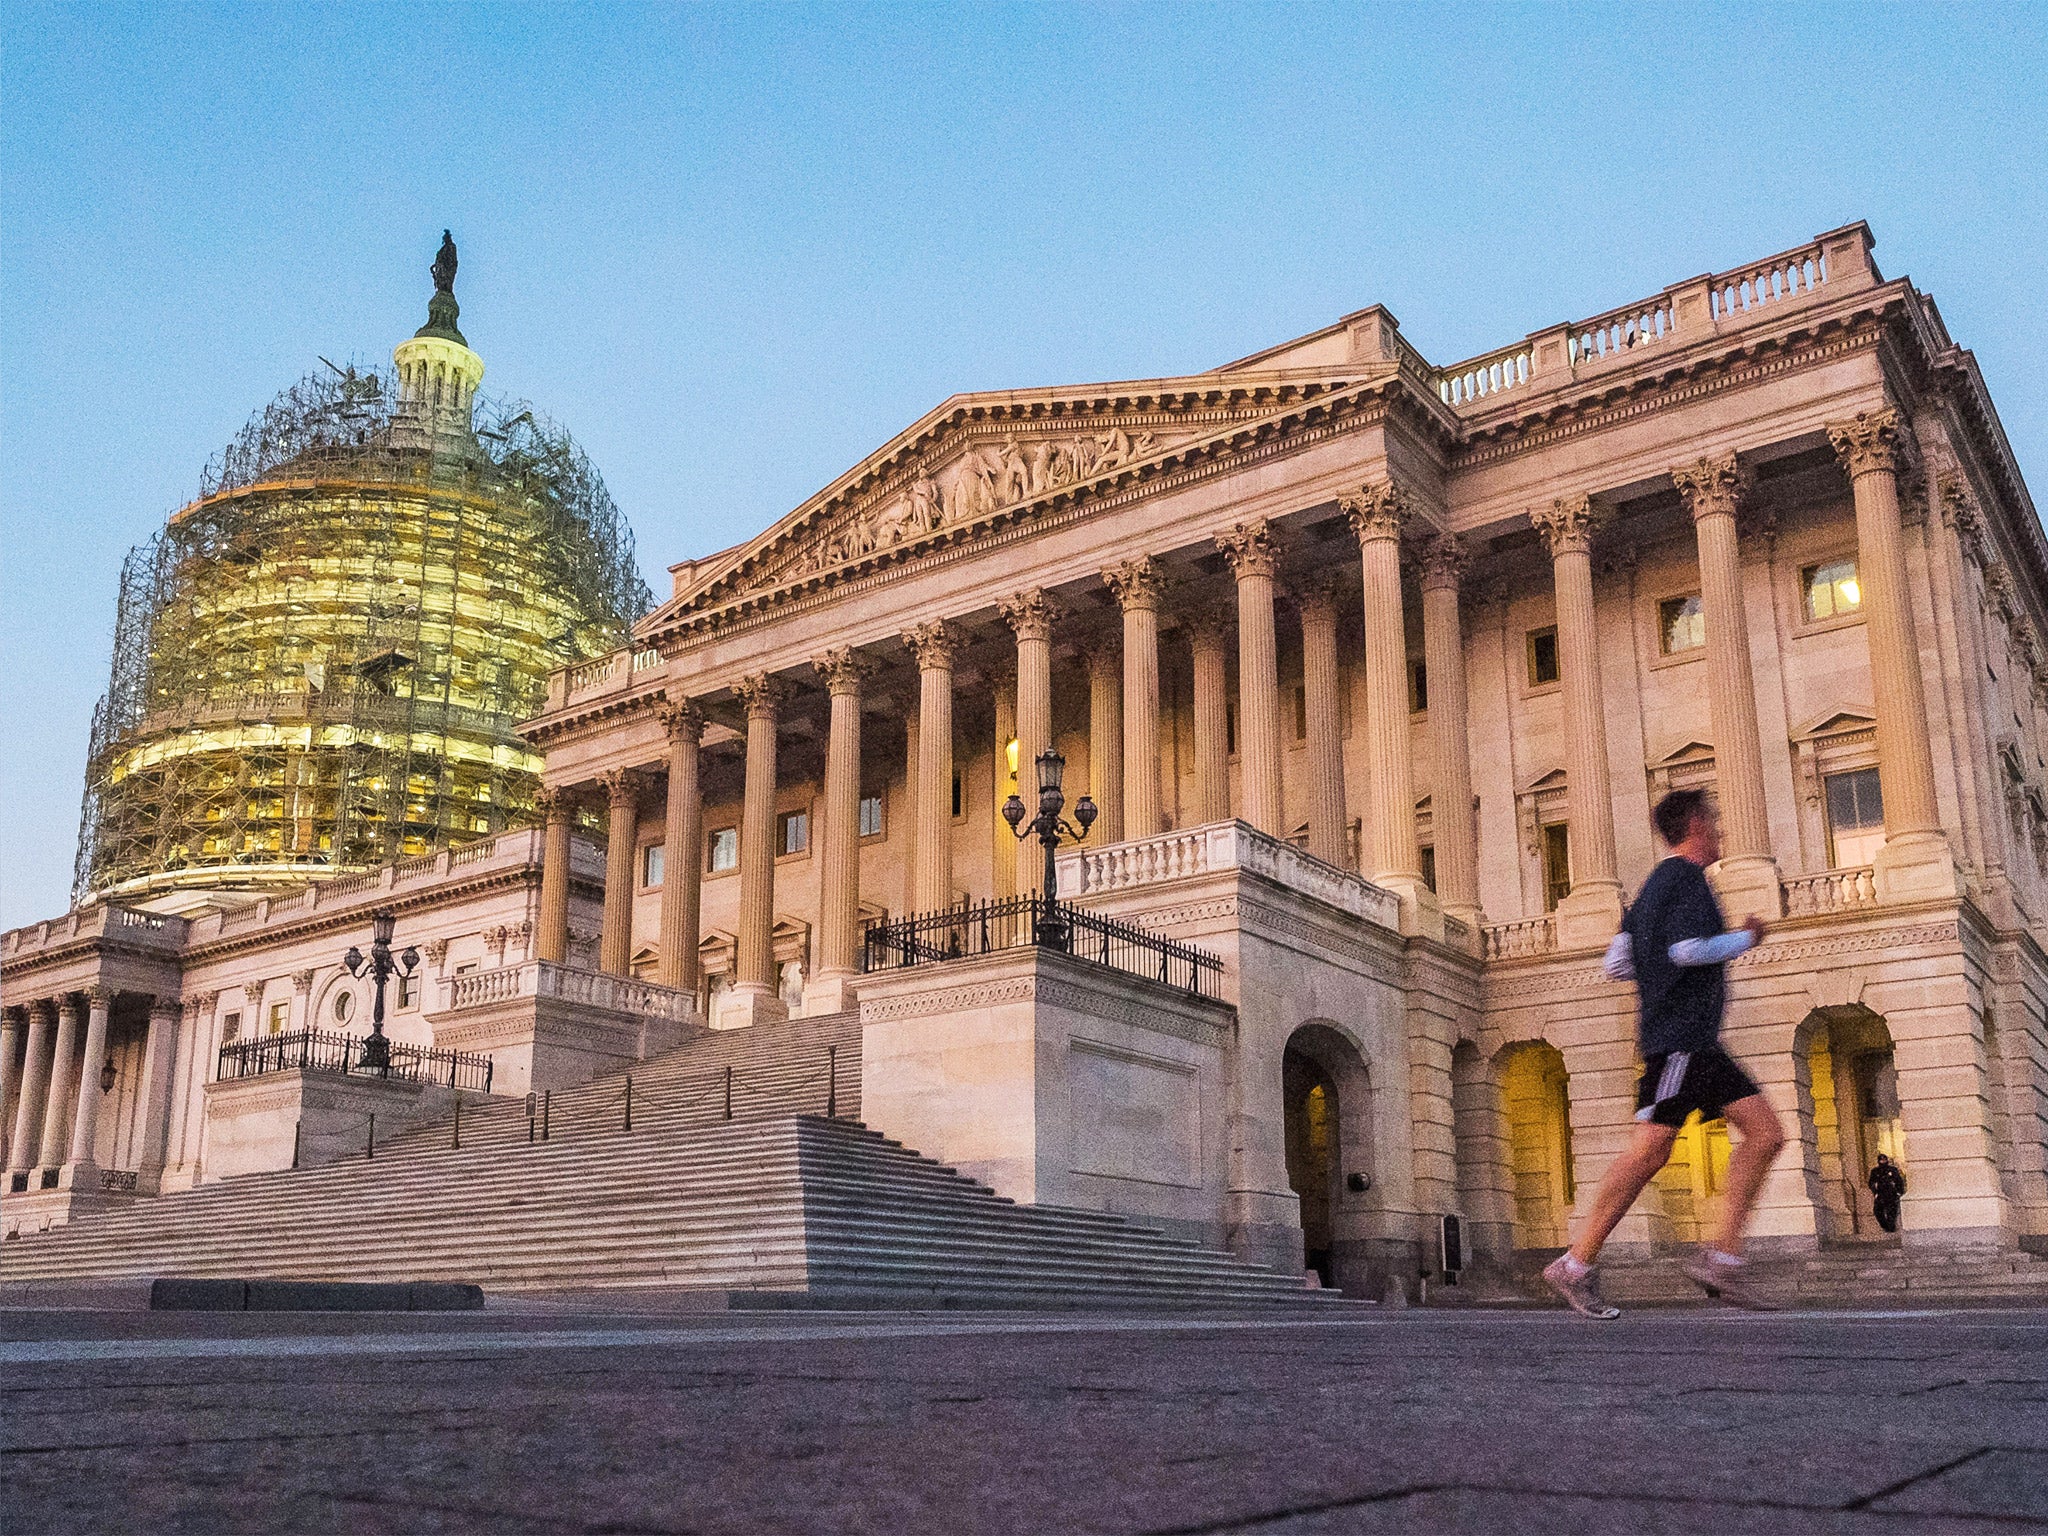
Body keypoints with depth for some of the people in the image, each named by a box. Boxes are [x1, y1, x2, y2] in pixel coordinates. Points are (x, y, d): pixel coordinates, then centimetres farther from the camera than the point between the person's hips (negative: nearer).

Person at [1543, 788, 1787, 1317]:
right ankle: (1576, 1264, -9)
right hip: (1678, 1035, -10)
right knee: (1649, 1149, -12)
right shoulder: (1686, 877, -6)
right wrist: (1747, 937, -5)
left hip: (1696, 1043, 10)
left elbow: (1615, 965, 19)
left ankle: (1722, 1255, -2)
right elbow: (1689, 949, -21)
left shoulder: (1654, 886, 22)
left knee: (1765, 1132, 3)